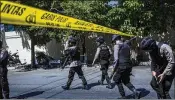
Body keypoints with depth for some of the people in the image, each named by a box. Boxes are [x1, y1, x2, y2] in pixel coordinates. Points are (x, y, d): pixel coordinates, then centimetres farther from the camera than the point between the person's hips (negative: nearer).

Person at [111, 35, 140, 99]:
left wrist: (114, 71, -12)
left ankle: (123, 96, 19)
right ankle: (136, 93, 9)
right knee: (126, 81, 23)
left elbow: (116, 59, -14)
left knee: (117, 80, 16)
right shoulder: (127, 45, 16)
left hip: (121, 66, -7)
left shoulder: (116, 46, -6)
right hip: (128, 66, 7)